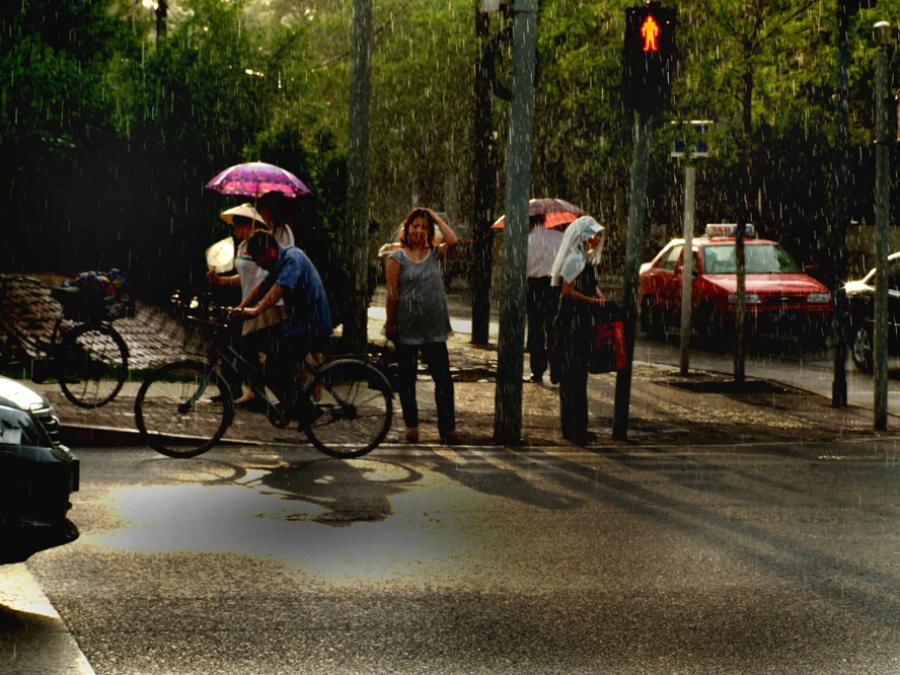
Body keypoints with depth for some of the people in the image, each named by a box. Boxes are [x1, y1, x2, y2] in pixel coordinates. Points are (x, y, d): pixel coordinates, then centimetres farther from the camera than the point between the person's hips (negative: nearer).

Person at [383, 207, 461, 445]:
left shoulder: (433, 254, 8)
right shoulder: (397, 258, -1)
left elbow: (453, 240, -12)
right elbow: (392, 293, -3)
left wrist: (438, 219, -2)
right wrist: (390, 323, -6)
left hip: (434, 328, 2)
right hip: (407, 327, -2)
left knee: (443, 378, -3)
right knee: (407, 378, 7)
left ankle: (447, 426, -1)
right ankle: (411, 424, 18)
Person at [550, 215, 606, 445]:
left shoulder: (587, 259, 14)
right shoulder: (574, 259, -14)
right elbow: (568, 291, -19)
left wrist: (597, 293, 4)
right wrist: (592, 300, -9)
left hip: (582, 322, 10)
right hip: (570, 322, -10)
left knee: (579, 375, 12)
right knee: (572, 375, -7)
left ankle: (577, 427, 17)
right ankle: (572, 428, -4)